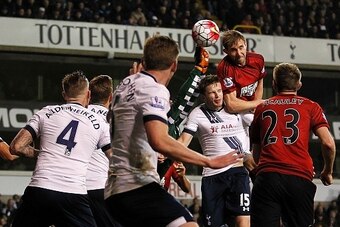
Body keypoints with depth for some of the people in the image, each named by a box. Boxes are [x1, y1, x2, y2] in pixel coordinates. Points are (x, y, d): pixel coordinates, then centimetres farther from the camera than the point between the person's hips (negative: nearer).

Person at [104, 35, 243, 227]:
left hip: (115, 190, 10)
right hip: (138, 186, -10)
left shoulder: (125, 84, 16)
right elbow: (159, 141, -27)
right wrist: (209, 161, -23)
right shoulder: (155, 90, -11)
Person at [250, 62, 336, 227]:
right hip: (300, 179, -1)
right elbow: (328, 143, 1)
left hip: (266, 178, 1)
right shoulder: (310, 107, 12)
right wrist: (328, 172, 16)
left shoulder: (262, 108, 19)